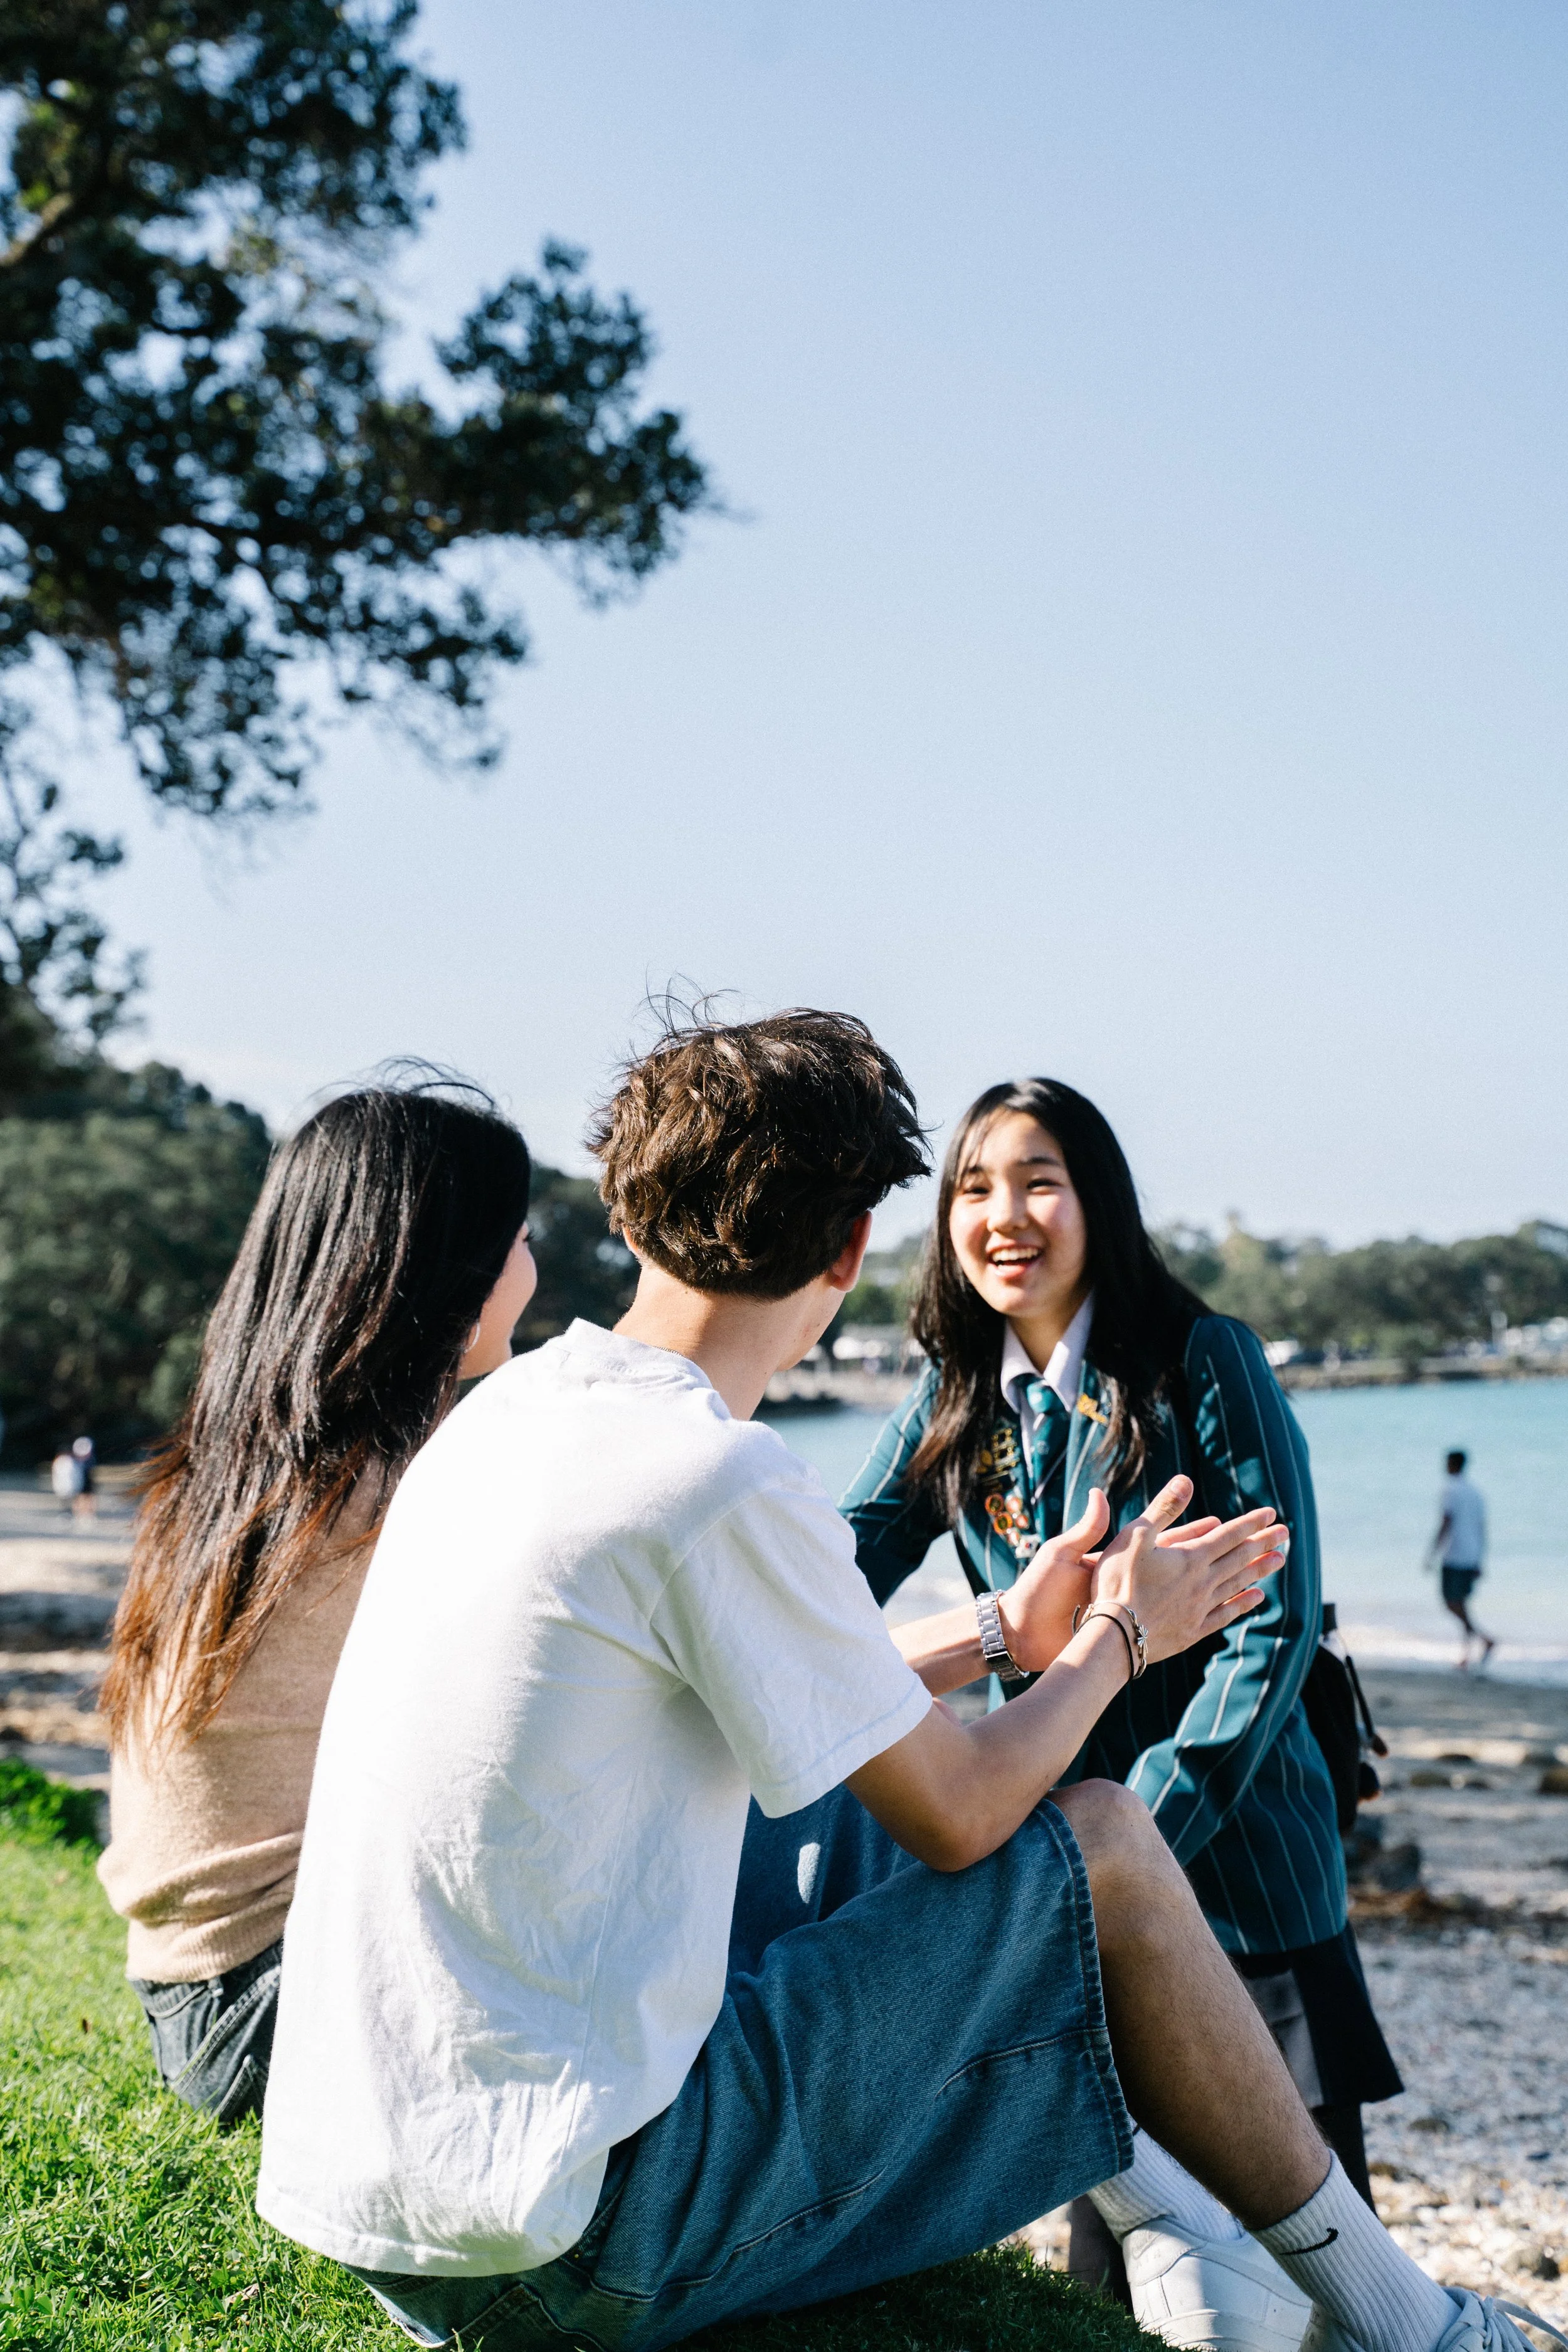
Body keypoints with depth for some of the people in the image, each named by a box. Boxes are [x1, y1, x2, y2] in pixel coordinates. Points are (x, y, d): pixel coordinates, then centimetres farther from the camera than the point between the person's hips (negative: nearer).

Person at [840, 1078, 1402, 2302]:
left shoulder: (1204, 1363, -10)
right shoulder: (953, 1402, 4)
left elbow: (1276, 1623, -13)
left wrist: (1141, 1829, -20)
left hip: (1234, 1842, -4)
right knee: (1112, 2247, 11)